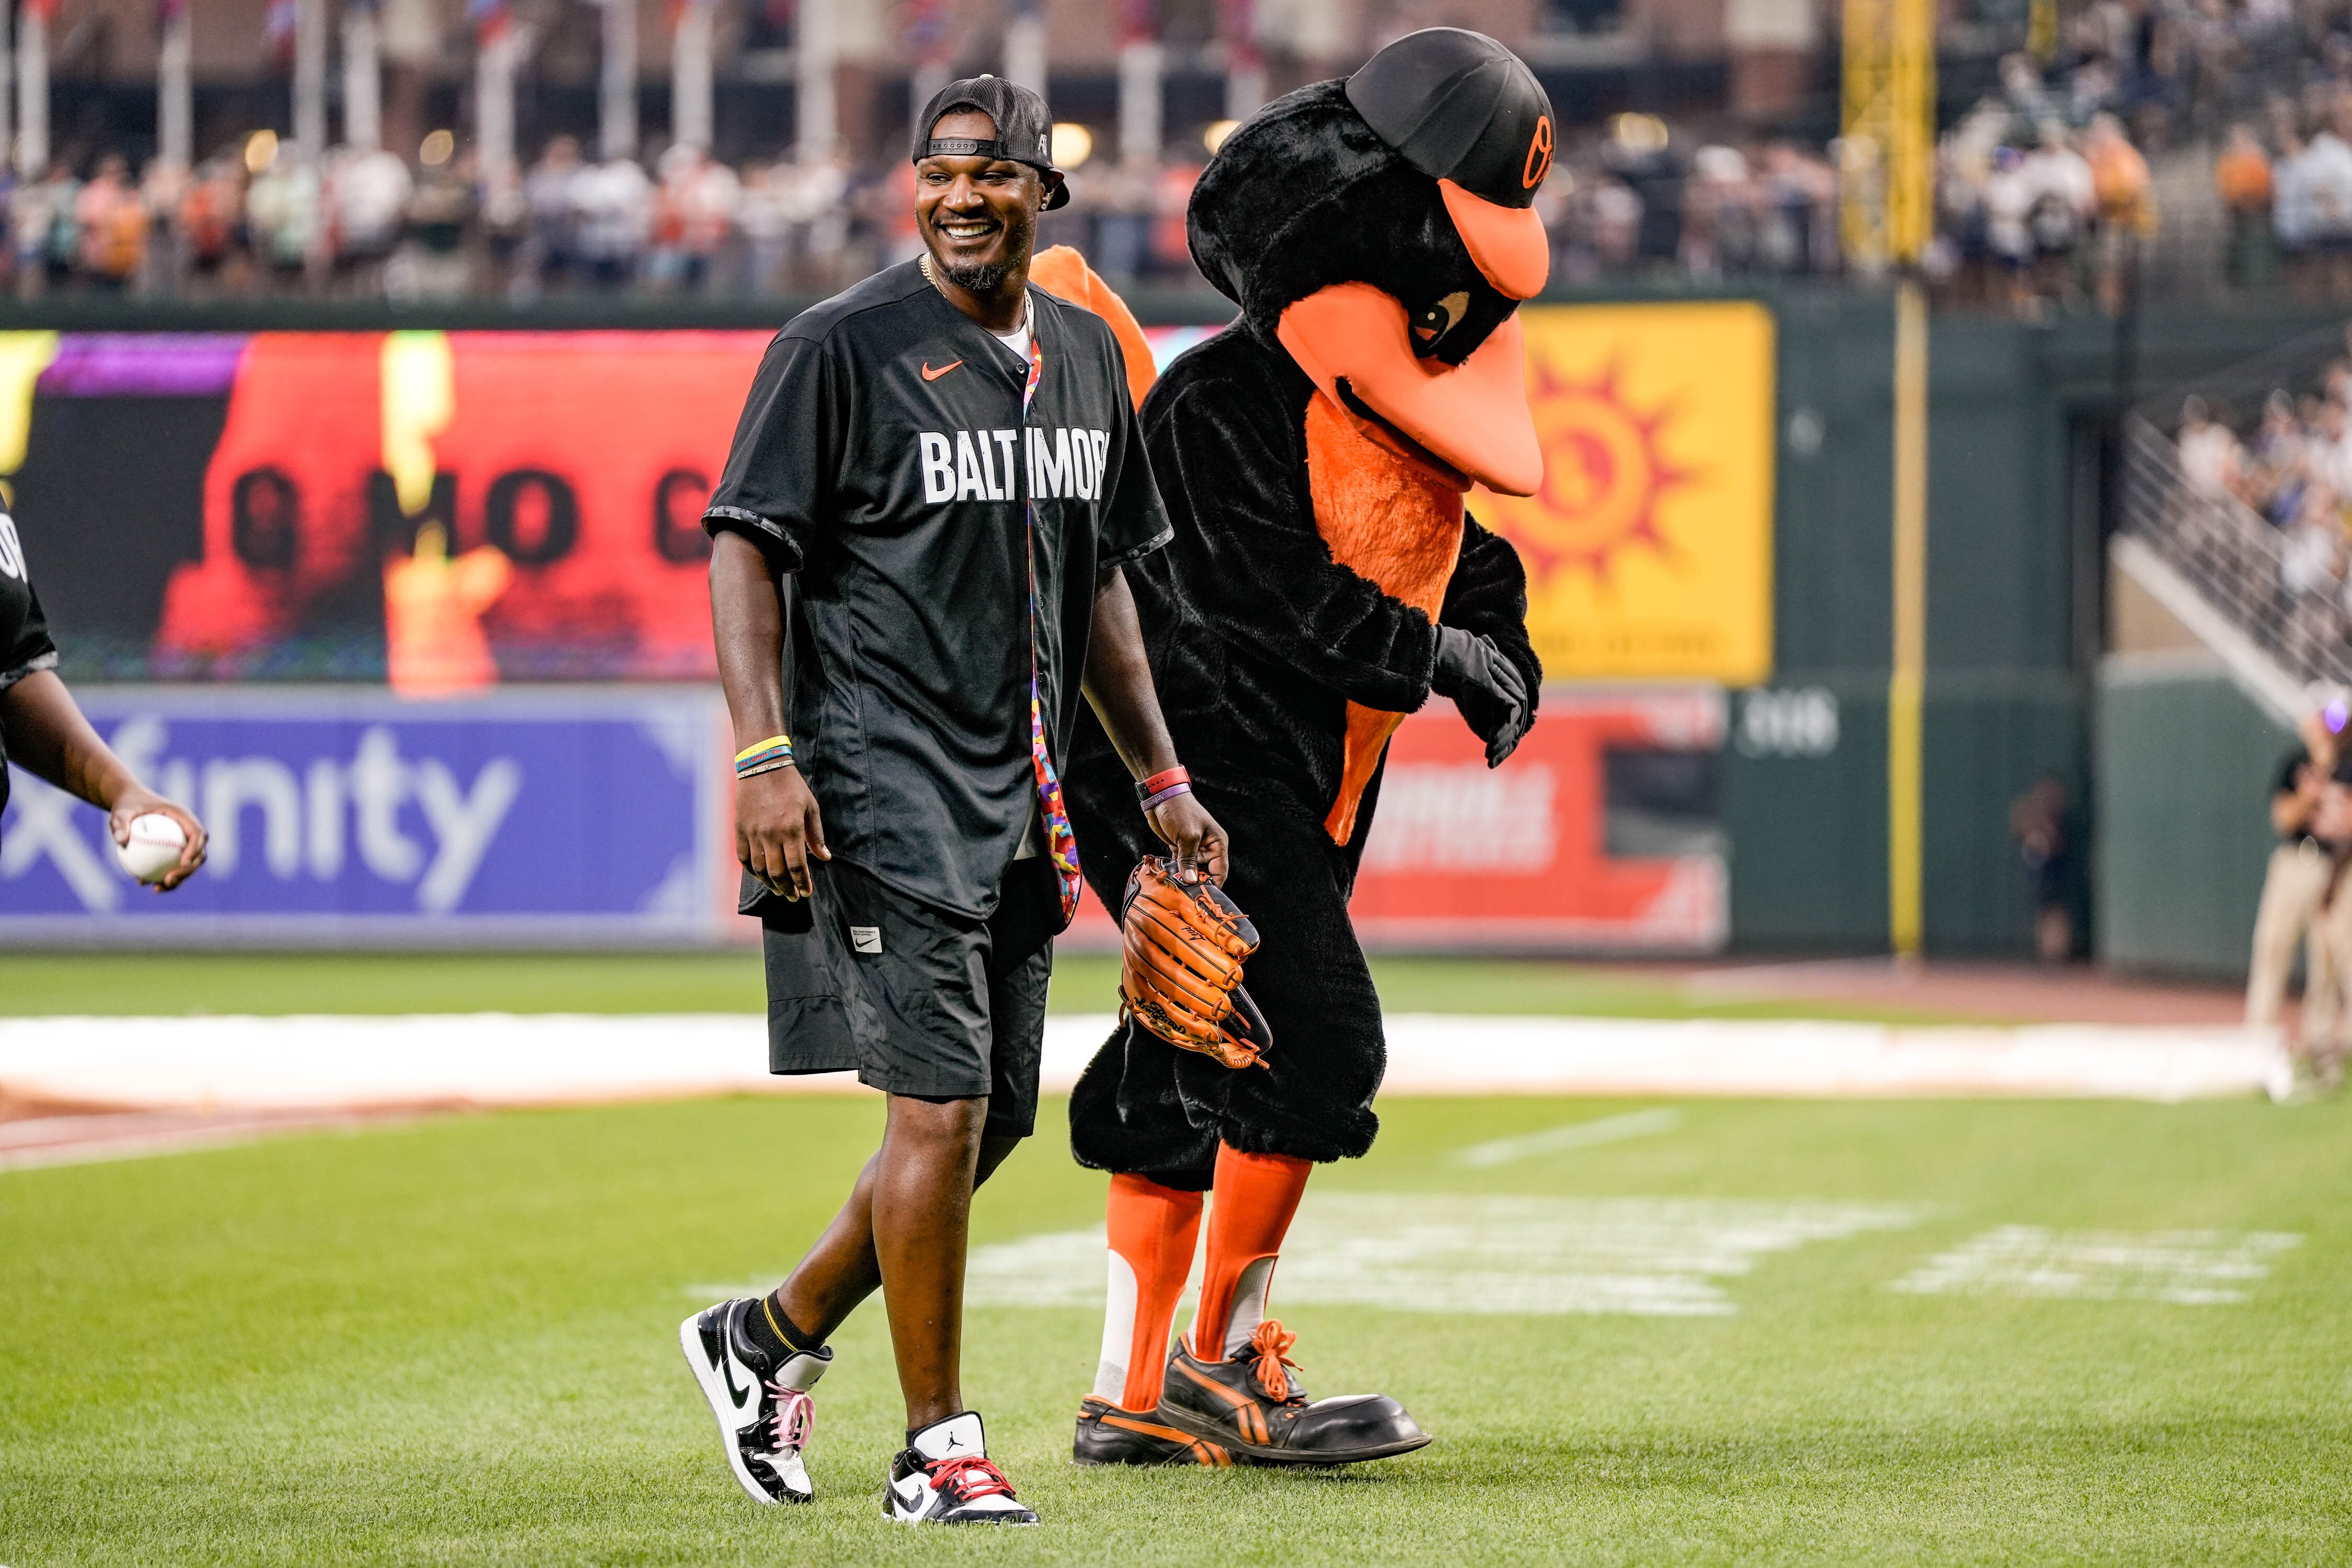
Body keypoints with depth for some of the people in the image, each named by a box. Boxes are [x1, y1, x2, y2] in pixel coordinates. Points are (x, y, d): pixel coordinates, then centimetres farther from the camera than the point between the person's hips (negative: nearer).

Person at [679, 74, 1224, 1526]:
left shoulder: (1087, 357, 13)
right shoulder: (841, 347, -8)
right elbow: (746, 547, -10)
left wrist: (1161, 777, 19)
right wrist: (766, 754, -21)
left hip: (1021, 798, 7)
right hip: (884, 789, -7)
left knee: (993, 1120, 11)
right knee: (942, 1108, -11)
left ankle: (774, 1336, 30)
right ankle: (939, 1449, 0)